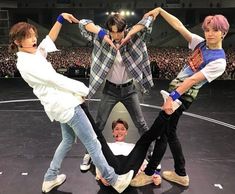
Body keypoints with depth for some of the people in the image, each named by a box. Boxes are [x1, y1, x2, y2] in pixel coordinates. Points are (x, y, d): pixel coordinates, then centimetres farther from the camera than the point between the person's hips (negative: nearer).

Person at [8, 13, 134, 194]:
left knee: (68, 140, 24)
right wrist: (83, 89, -12)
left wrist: (60, 19, 3)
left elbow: (50, 39, 15)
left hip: (61, 104, 10)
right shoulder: (27, 63, -17)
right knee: (92, 142, -2)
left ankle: (50, 178, 34)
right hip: (64, 104, -10)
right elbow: (54, 79, -18)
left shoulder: (32, 54, 10)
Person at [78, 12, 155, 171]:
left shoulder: (134, 38, -10)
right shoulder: (103, 38, -10)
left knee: (141, 124, 8)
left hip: (129, 88, 0)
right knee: (99, 124, 6)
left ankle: (151, 153, 29)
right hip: (110, 89, 0)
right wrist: (104, 35, -28)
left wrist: (129, 35, -29)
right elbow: (83, 23, -14)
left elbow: (148, 20, -20)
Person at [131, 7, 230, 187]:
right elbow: (178, 25, 4)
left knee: (162, 131, -2)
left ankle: (149, 173, 15)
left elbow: (193, 80, -24)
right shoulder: (200, 43, 6)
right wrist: (160, 10, -1)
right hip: (175, 89, 8)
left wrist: (172, 97, -29)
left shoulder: (219, 61, -14)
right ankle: (181, 174, 29)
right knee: (169, 132, 15)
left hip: (183, 95, -8)